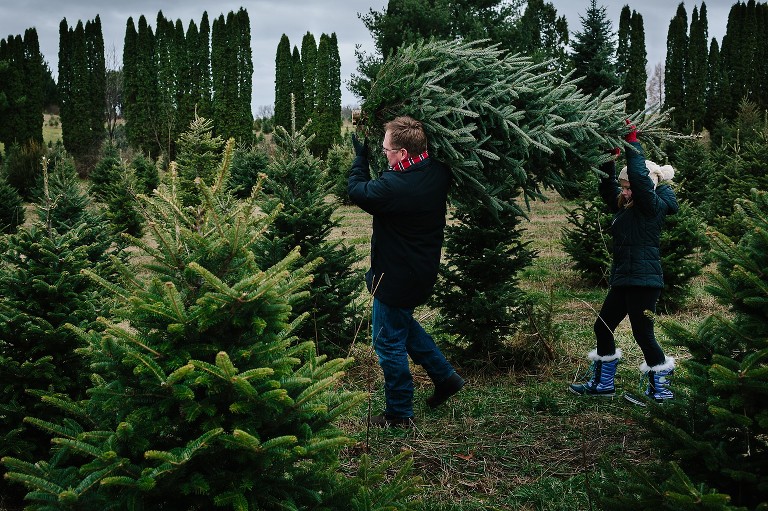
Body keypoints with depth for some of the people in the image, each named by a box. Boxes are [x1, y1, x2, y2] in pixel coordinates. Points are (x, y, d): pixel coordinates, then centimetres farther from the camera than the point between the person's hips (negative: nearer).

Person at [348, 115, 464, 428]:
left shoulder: (393, 187, -32)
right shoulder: (439, 173, -8)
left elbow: (357, 190, -12)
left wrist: (360, 157, 3)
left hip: (396, 278, -8)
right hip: (424, 271, 8)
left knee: (389, 343, 7)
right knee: (403, 324, 30)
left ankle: (399, 414, 20)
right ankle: (445, 376, 34)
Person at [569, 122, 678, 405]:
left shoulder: (654, 206, -11)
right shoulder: (624, 206, 12)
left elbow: (639, 176, -24)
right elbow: (607, 186, 16)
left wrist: (633, 143, -18)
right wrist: (611, 157, 1)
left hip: (644, 280, -10)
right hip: (624, 278, 10)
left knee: (643, 333, -3)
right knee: (603, 326, 15)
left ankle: (661, 389, 13)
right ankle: (603, 383, 27)